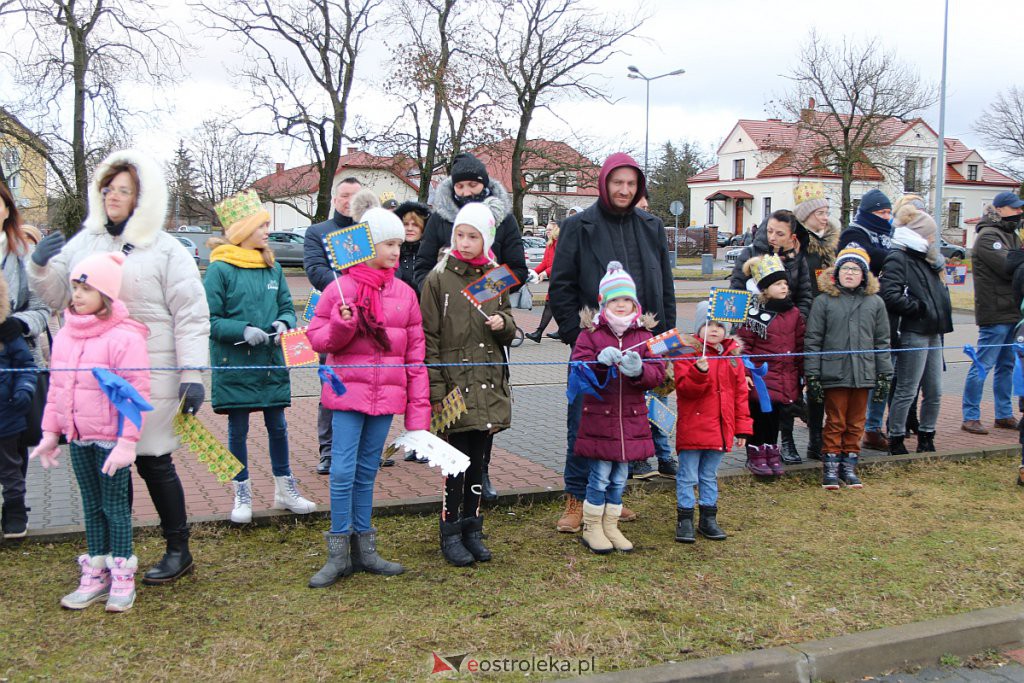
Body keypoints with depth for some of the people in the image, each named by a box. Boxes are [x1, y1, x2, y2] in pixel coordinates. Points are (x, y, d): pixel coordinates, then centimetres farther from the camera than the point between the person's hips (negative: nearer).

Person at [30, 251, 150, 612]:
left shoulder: (124, 338, -17)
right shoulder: (65, 336, 6)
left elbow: (137, 393, -19)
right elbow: (56, 388, 14)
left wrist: (128, 441, -21)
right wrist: (50, 432, 13)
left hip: (111, 439, -7)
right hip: (78, 438, 7)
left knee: (115, 506, 4)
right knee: (91, 505, 15)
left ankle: (122, 577, 17)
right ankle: (95, 575, 26)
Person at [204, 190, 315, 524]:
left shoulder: (273, 268, 6)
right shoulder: (220, 270, -9)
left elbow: (287, 307, 13)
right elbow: (210, 319, -10)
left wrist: (284, 323, -9)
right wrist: (243, 331, -22)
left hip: (272, 362, 4)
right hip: (235, 364, -4)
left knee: (277, 425, 12)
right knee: (238, 430, 8)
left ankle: (284, 488, 27)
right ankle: (242, 494, 21)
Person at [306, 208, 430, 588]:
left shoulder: (404, 293, 7)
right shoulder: (341, 289, -3)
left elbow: (415, 354, 7)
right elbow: (316, 339, 1)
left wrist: (419, 410, 4)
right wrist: (340, 326, -21)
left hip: (386, 397, 3)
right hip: (348, 392, -3)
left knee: (367, 473, 12)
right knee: (343, 471, -5)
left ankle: (363, 550, 21)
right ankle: (338, 553, 7)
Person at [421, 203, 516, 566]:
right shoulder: (438, 279, -5)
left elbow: (509, 328, 19)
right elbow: (429, 338, -7)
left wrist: (503, 323, -6)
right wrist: (436, 390, -13)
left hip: (489, 385, 4)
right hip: (455, 384, -4)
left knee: (478, 460, 11)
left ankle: (472, 530, 23)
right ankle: (450, 534, 13)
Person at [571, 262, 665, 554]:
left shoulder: (644, 334, 6)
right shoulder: (590, 332, -2)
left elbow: (657, 374, 1)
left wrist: (639, 370, -21)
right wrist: (600, 361, -27)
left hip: (631, 418, 3)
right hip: (598, 417, -3)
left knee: (620, 477, 12)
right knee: (600, 476, 0)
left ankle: (611, 526, 27)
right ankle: (592, 528, 16)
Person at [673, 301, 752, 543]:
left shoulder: (733, 355, 9)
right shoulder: (687, 352, -6)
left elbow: (741, 393, 10)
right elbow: (685, 388, -16)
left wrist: (742, 428, 8)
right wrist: (700, 372, -34)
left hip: (720, 429, 5)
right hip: (692, 429, -4)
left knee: (710, 477, 17)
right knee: (688, 476, 3)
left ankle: (708, 518, 27)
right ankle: (684, 519, 12)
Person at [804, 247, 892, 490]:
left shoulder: (875, 303, 7)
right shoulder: (824, 301, -1)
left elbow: (882, 342, 11)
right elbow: (812, 340, -2)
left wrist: (885, 376, 7)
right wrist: (812, 376, -6)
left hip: (863, 374, 3)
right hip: (834, 373, -3)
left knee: (856, 423, 10)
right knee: (835, 422, 3)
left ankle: (849, 465, 21)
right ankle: (830, 465, 13)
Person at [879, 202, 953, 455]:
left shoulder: (926, 260, 19)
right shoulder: (898, 259, -11)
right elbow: (890, 295, -24)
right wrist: (919, 307, -16)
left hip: (933, 334, 9)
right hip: (912, 334, -9)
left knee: (934, 392, 12)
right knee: (906, 391, -2)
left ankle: (926, 438, 23)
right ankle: (896, 441, 7)